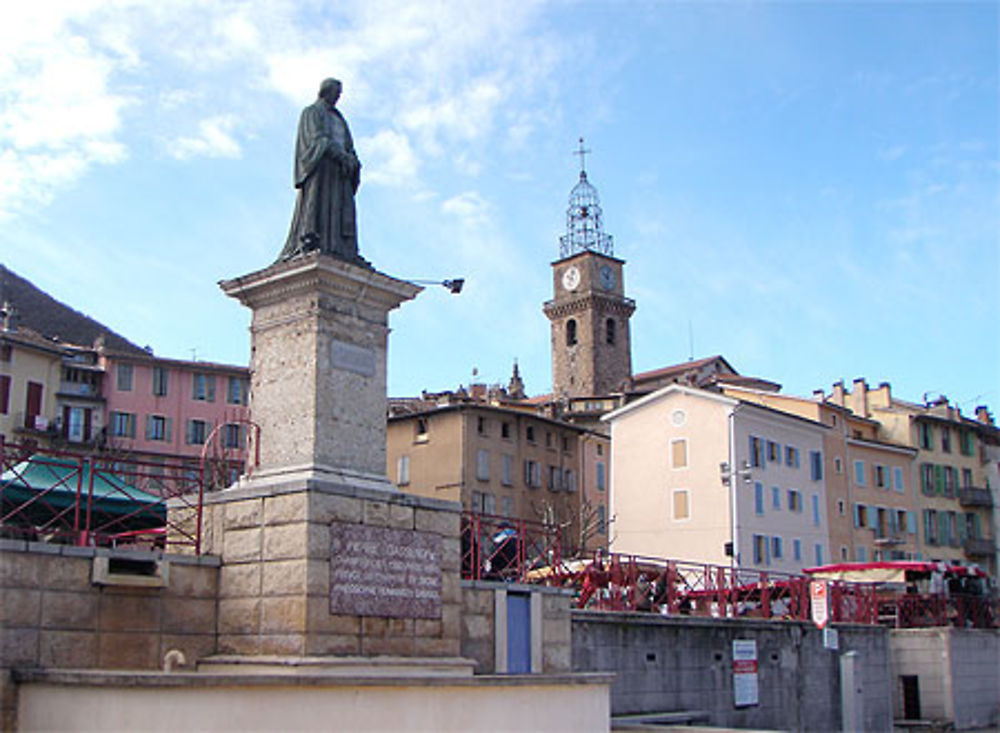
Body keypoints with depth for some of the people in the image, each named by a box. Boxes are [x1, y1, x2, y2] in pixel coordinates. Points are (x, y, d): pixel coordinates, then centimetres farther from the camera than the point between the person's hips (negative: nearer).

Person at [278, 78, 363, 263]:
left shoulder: (339, 119, 30)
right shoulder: (312, 112, 9)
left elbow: (348, 145, 20)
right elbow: (317, 137, -7)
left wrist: (352, 159, -3)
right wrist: (340, 154, -20)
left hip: (339, 167, 6)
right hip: (319, 164, -6)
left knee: (343, 207, -7)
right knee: (316, 202, -20)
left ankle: (347, 251, -17)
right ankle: (308, 242, -30)